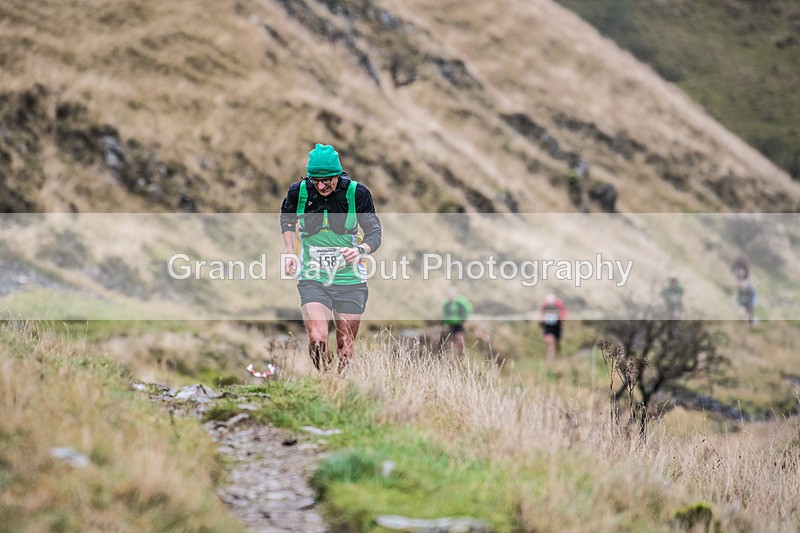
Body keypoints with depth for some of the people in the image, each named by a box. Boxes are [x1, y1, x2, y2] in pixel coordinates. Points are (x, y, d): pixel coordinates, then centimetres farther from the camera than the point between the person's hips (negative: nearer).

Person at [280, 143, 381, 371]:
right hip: (313, 279, 0)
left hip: (349, 280, 0)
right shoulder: (298, 192, -7)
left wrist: (360, 250, -24)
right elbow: (287, 219, 17)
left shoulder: (357, 193, -11)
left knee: (346, 345, 7)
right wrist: (290, 252, 4)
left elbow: (374, 232, -2)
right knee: (317, 339, -19)